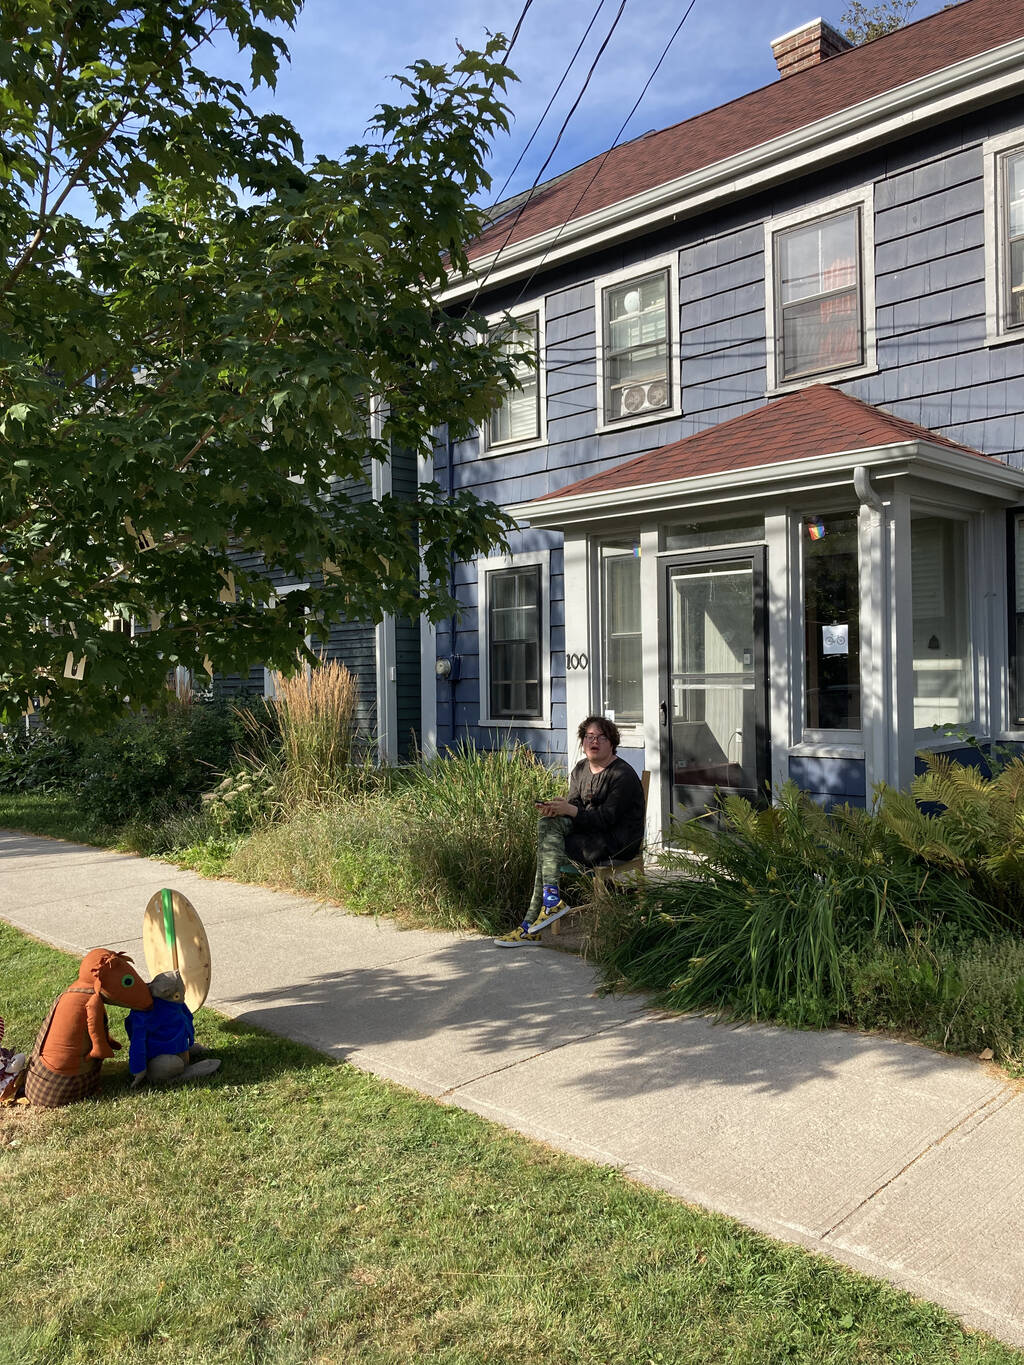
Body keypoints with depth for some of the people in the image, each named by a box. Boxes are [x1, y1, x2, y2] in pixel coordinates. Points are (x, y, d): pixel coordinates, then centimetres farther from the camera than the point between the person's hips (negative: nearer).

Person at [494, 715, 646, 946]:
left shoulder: (623, 775, -12)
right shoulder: (581, 769, 12)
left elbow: (606, 818, -18)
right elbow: (574, 807, 5)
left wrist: (570, 810, -26)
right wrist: (556, 809, -17)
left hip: (619, 843, -7)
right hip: (590, 831, 7)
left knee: (547, 852, -20)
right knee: (547, 823, -18)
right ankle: (551, 898, -22)